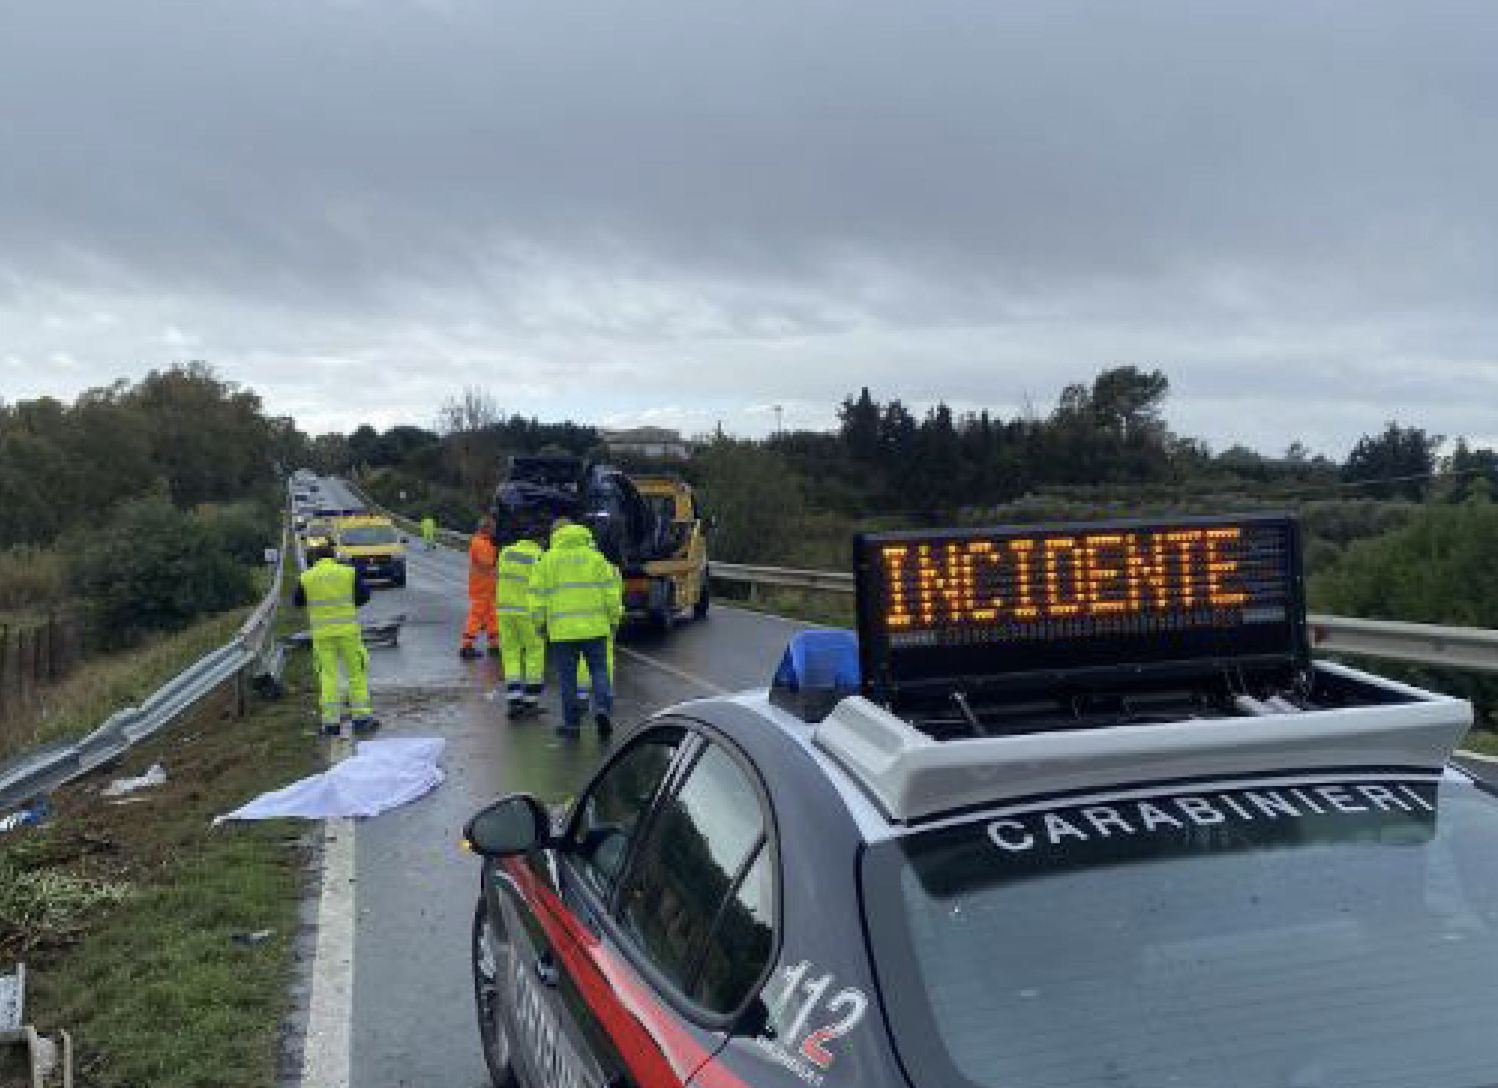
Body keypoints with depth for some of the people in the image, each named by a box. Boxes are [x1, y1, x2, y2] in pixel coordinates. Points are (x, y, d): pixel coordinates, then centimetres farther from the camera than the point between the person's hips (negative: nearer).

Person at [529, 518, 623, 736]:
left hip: (562, 629, -1)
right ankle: (603, 707, -10)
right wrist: (614, 618, 11)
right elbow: (611, 590, 4)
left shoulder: (548, 559, 4)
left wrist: (540, 622, 12)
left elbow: (538, 594, 2)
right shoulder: (594, 556, 7)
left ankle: (571, 722, 10)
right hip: (595, 627, 1)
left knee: (567, 677, 7)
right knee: (599, 670, 10)